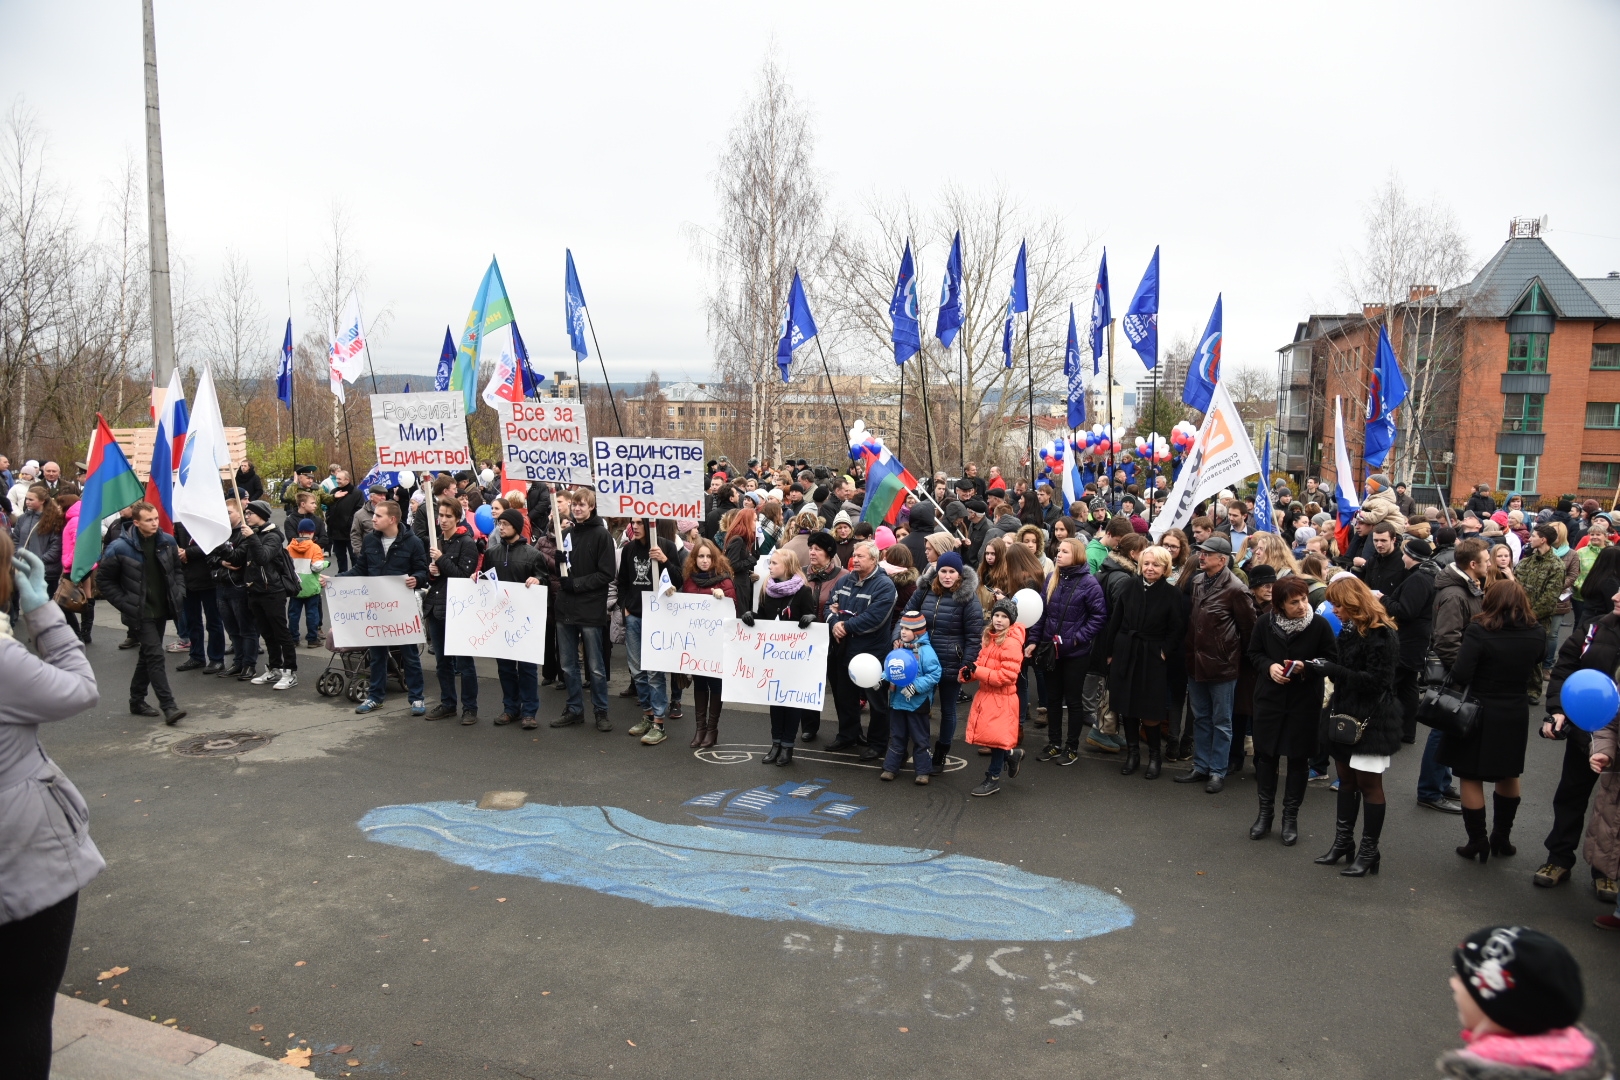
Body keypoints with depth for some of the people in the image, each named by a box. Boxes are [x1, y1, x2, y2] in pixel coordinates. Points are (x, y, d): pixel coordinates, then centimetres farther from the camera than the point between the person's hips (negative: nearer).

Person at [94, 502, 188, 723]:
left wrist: (179, 593, 3)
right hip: (140, 613, -6)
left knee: (148, 655, 16)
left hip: (162, 609, 6)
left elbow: (176, 570, 16)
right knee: (155, 656, -12)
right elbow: (103, 580, -5)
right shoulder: (120, 548, -13)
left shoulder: (167, 542, 1)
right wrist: (124, 604, -11)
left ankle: (137, 700, 30)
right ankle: (169, 707, -13)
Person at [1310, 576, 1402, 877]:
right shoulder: (1349, 629, 11)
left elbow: (1376, 680, -20)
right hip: (1345, 714, 8)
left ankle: (1368, 852, 10)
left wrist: (1333, 669, -23)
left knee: (1368, 783, 0)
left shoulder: (1380, 634, -15)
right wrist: (1323, 666, -3)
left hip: (1371, 719, -8)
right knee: (1346, 778, 14)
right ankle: (1343, 841, 23)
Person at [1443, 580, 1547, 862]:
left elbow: (1460, 675, -24)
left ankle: (1477, 842, 16)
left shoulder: (1480, 630, -20)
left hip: (1478, 712, -5)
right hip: (1516, 714, 5)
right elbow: (1536, 664, 15)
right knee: (1508, 775, 23)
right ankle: (1502, 837, 34)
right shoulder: (1537, 633, -5)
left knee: (1471, 777, 9)